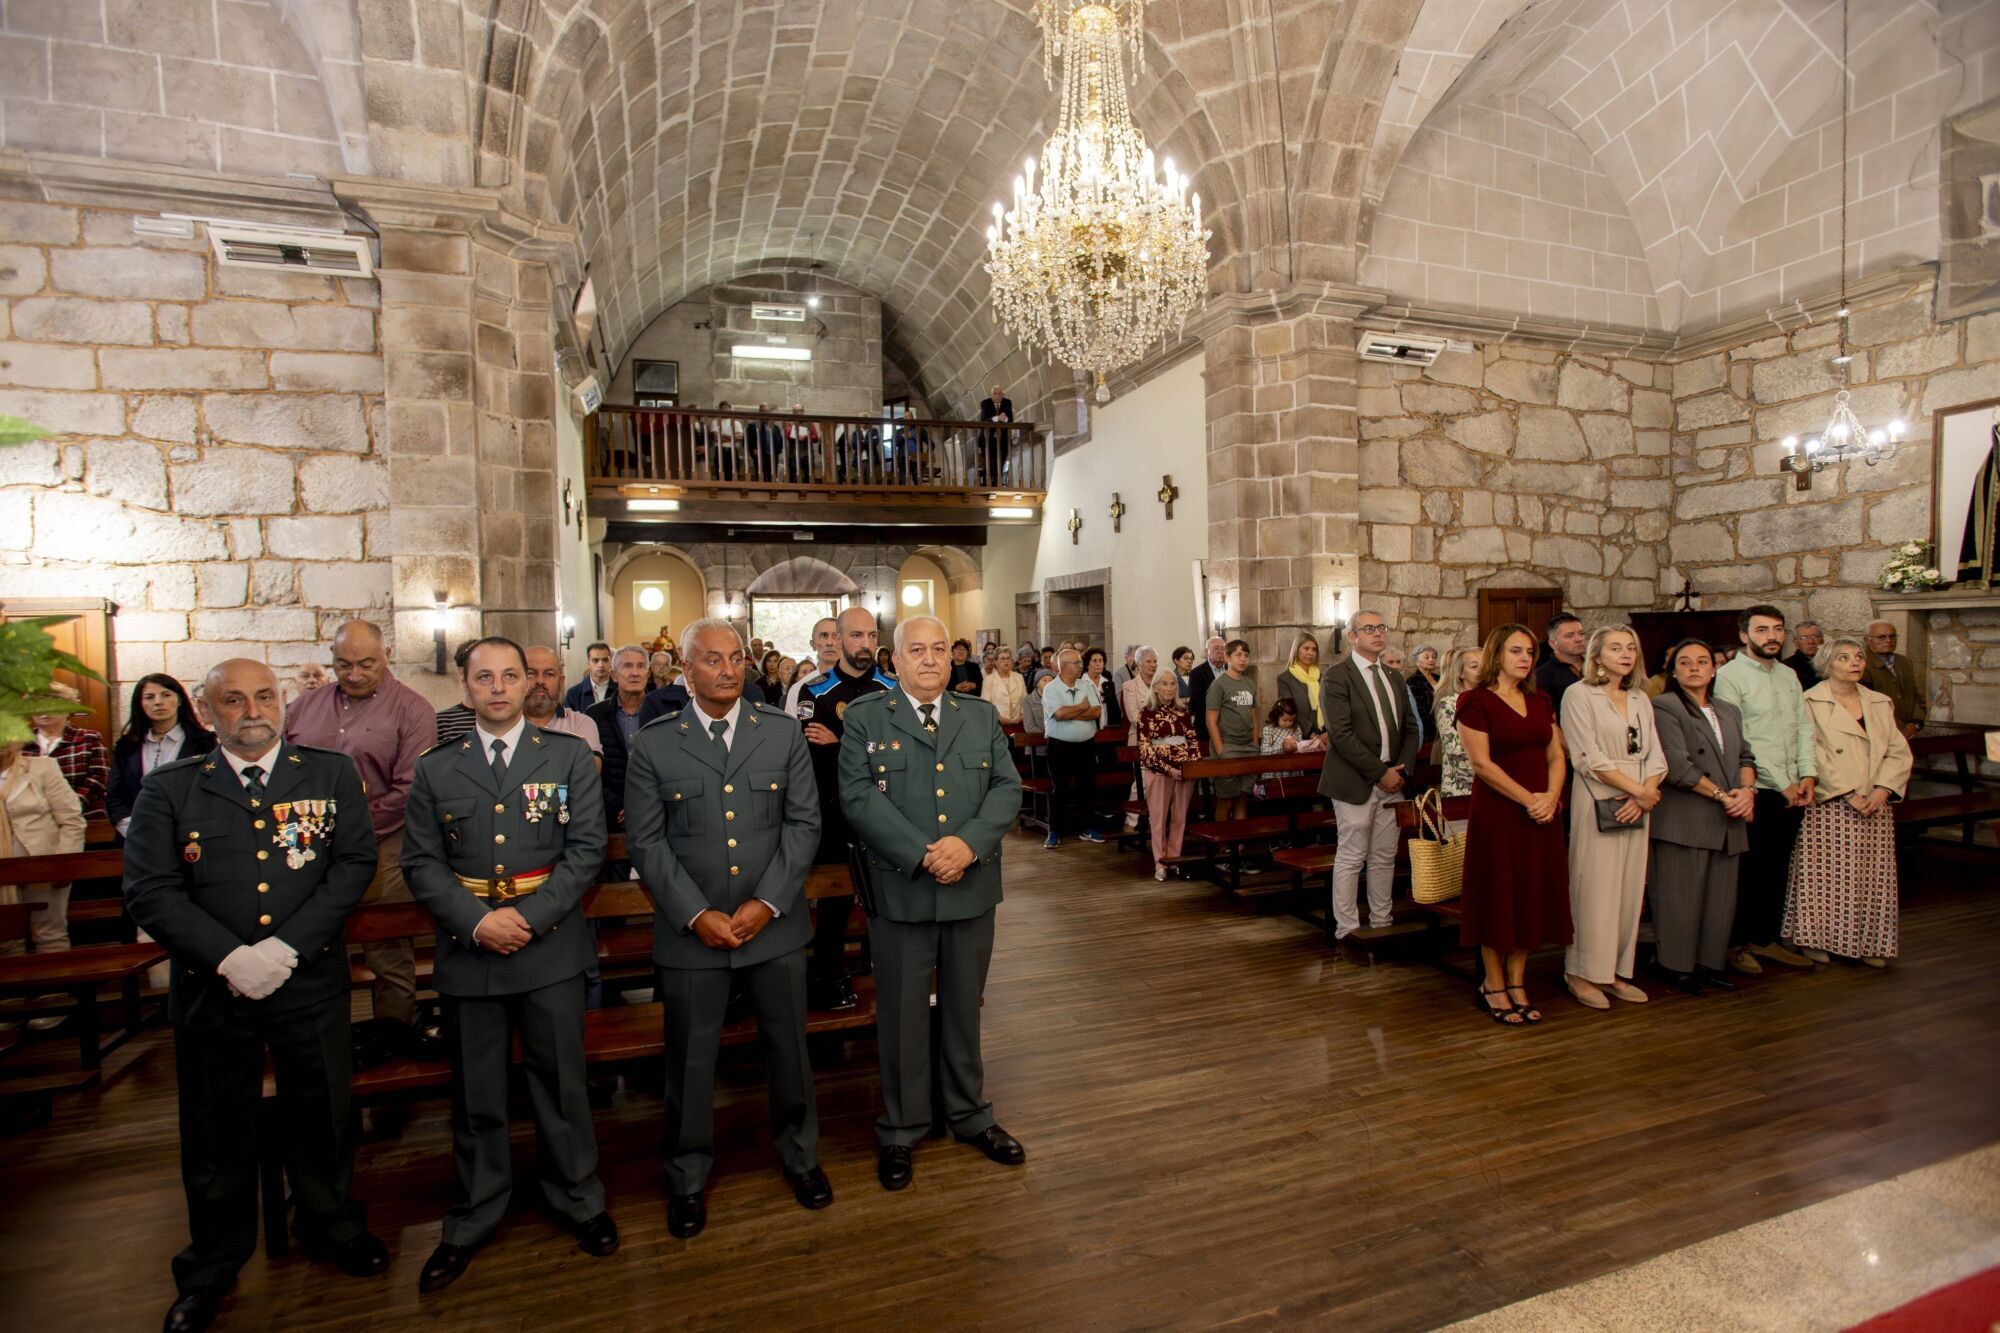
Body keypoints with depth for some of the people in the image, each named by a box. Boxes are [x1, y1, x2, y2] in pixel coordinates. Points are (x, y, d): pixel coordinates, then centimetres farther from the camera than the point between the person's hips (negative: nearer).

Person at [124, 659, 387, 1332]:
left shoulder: (332, 774, 0)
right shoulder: (168, 789, 0)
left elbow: (355, 864, -6)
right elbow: (150, 891, -6)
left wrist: (287, 947, -15)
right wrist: (229, 957, -18)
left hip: (310, 981, 0)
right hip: (210, 986, 0)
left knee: (322, 1114, 15)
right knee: (216, 1129, 15)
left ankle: (330, 1225, 40)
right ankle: (213, 1264, 38)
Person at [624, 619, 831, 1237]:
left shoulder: (783, 733, 1)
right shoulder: (653, 745, -2)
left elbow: (804, 823, -1)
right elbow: (646, 842, -3)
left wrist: (768, 902, -11)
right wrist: (697, 915, -12)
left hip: (775, 925, 1)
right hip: (691, 931, -1)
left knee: (789, 1047, 15)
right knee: (691, 1059, 12)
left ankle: (799, 1155, 39)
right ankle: (688, 1177, 36)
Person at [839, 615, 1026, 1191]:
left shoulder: (982, 717, 8)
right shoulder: (864, 718, -2)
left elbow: (1007, 788, 0)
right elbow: (858, 797, -12)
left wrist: (968, 843, -18)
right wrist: (923, 854, -21)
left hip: (972, 889, 3)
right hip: (900, 892, -2)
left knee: (964, 1009, 18)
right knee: (902, 1015, 11)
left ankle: (971, 1116, 37)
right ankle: (901, 1129, 30)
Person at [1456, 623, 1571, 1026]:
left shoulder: (1540, 702, 12)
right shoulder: (1476, 701, -8)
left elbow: (1555, 755, 9)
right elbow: (1482, 763, -14)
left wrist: (1551, 796, -9)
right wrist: (1528, 799, -17)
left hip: (1542, 813, 6)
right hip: (1497, 812, -6)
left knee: (1533, 896, 9)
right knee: (1498, 896, 2)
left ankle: (1516, 983, 20)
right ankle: (1493, 985, 15)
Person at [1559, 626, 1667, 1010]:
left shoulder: (1641, 699, 15)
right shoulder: (1578, 695, -4)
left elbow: (1655, 756, 9)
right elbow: (1589, 758, -11)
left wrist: (1645, 794, -8)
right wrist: (1638, 789, -13)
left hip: (1636, 805, 6)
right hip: (1597, 803, -6)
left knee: (1630, 888, 7)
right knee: (1594, 887, -4)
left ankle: (1615, 971, 15)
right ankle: (1581, 972, 5)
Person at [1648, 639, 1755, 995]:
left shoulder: (1729, 712, 21)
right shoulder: (1664, 707, -5)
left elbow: (1744, 757, 16)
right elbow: (1677, 766, -13)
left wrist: (1748, 790, -3)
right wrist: (1722, 795, -11)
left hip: (1727, 820, 7)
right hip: (1684, 821, -7)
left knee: (1721, 897, 10)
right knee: (1682, 897, -2)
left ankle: (1711, 962, 21)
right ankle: (1678, 966, 8)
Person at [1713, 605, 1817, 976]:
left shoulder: (1789, 676, 14)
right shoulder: (1730, 675, -9)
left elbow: (1803, 727, 13)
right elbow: (1739, 740, -13)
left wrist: (1807, 775, -1)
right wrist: (1781, 783, -12)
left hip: (1791, 792, 7)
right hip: (1754, 789, -7)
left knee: (1777, 869, 13)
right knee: (1746, 871, 1)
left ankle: (1766, 938, 24)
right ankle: (1736, 944, 12)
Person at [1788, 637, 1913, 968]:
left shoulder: (1881, 703, 13)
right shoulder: (1810, 702, -4)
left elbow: (1899, 752, 9)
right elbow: (1813, 756, -10)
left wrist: (1882, 790, -7)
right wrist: (1849, 794, -14)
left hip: (1875, 805, 5)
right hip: (1829, 805, -5)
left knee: (1873, 874, 6)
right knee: (1827, 874, -4)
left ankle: (1869, 943, 15)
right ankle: (1818, 939, 6)